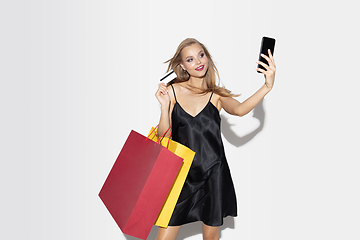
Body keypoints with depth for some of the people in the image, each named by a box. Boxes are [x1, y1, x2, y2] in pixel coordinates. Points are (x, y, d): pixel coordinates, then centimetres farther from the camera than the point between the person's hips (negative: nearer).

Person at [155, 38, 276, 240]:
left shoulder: (217, 94, 2)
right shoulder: (173, 90, 0)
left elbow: (239, 110, -21)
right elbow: (164, 136, -2)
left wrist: (267, 87, -35)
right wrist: (165, 105, -16)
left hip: (214, 174, 1)